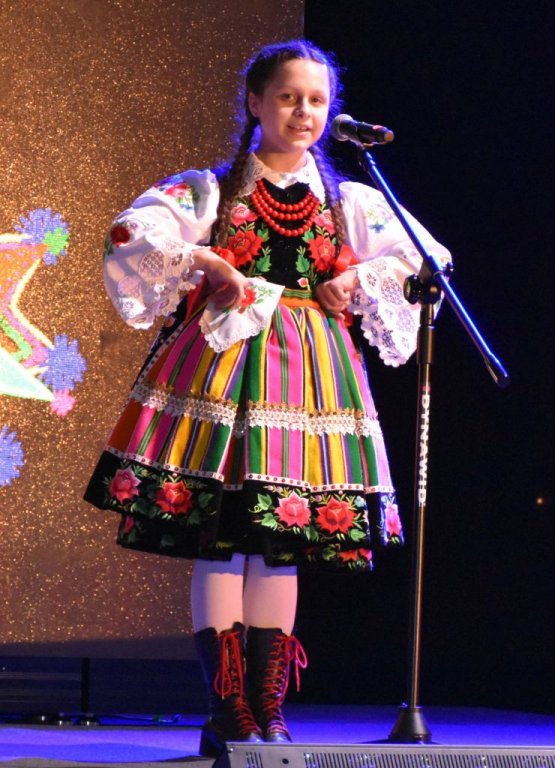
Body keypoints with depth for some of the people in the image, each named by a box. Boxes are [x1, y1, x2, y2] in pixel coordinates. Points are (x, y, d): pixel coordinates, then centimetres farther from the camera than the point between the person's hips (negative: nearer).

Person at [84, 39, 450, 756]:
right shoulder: (210, 189, 6)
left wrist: (356, 278, -2)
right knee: (220, 540, -10)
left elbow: (425, 260, 11)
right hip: (223, 361, -3)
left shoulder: (350, 202, 15)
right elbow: (131, 236, -6)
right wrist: (209, 260, -10)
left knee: (281, 542, 2)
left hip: (309, 370, 3)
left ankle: (268, 710, 5)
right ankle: (227, 713, -10)